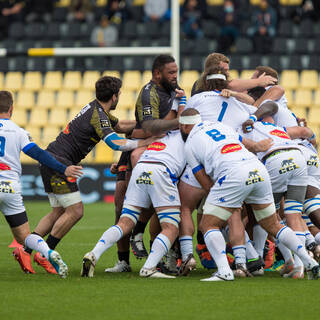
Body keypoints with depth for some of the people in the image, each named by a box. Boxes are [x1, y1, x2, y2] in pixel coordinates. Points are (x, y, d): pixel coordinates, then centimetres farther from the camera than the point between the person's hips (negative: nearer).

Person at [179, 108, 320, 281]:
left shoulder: (189, 145, 15)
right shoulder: (221, 126, 29)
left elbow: (207, 185, 14)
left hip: (233, 175, -6)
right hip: (259, 170, 6)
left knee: (208, 225, 6)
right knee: (273, 226, 20)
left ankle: (224, 271, -14)